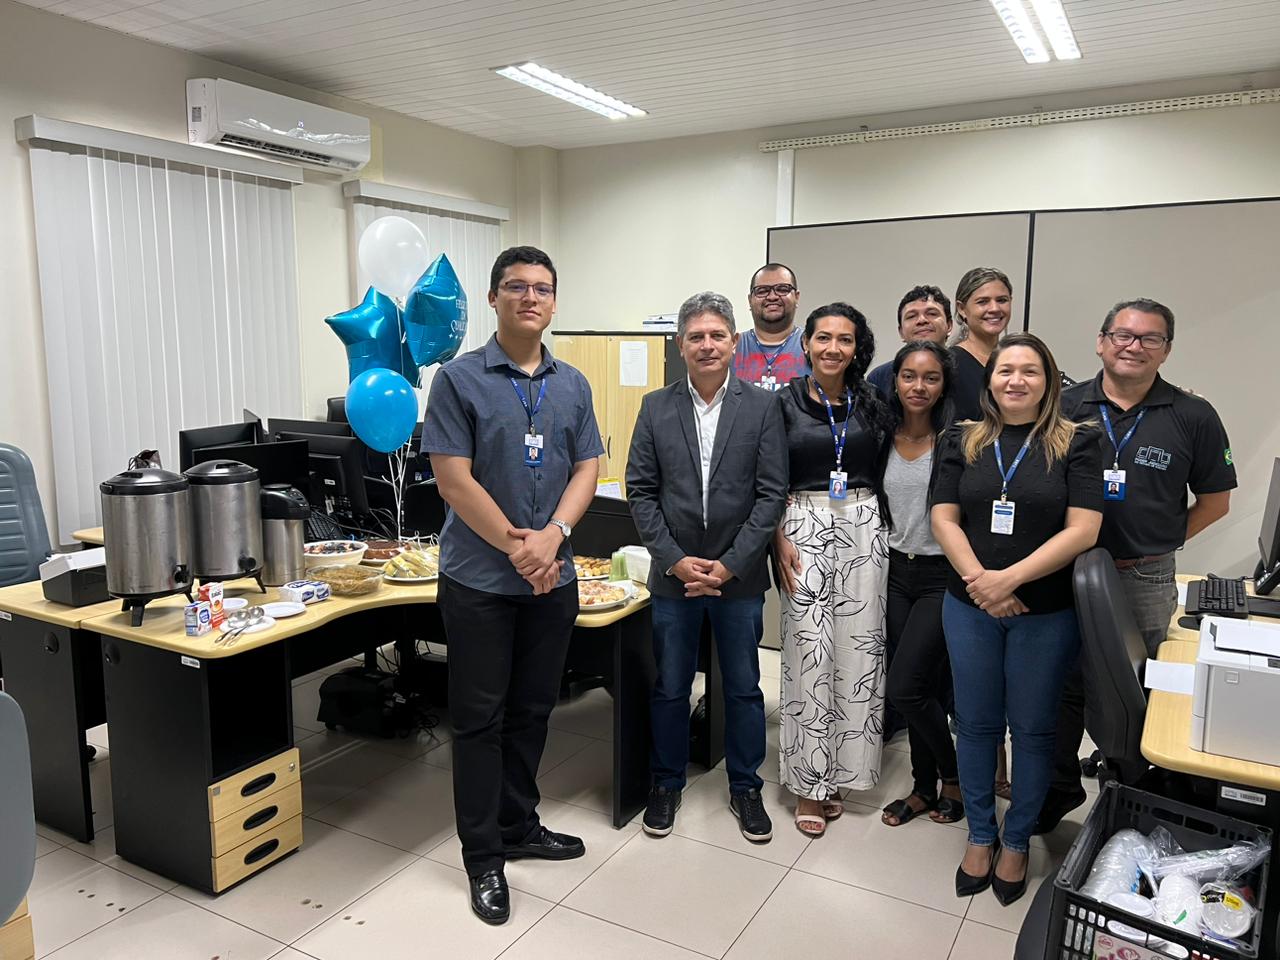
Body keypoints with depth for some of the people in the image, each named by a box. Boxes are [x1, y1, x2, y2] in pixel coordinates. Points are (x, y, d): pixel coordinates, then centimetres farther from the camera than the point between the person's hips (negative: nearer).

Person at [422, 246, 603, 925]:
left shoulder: (572, 385, 8)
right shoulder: (459, 379, -6)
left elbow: (586, 469, 4)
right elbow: (453, 480, -12)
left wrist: (551, 536, -13)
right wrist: (516, 547, -14)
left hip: (553, 577, 5)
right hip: (479, 579, -4)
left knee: (532, 711, 16)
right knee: (480, 718, 5)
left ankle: (519, 825, 34)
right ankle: (484, 857, 19)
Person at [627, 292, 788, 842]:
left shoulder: (761, 408, -2)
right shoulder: (657, 407, 2)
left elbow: (771, 493, -5)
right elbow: (640, 491, 0)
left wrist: (730, 564, -11)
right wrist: (675, 559, -9)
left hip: (739, 575, 0)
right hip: (673, 573, 1)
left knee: (743, 688, 12)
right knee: (670, 688, 12)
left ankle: (746, 787, 31)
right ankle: (667, 784, 31)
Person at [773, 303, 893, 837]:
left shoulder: (871, 406, 9)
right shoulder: (784, 403, 1)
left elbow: (883, 477, 11)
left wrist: (879, 528, 1)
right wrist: (779, 539, -10)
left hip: (862, 529, 3)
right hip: (802, 528, -3)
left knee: (858, 648, 4)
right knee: (809, 651, -3)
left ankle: (838, 772, 21)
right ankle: (808, 782, 11)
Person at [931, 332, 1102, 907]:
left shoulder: (1075, 444, -3)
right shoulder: (964, 441, 4)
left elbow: (1082, 530, -11)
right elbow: (944, 519, 0)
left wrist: (1010, 578, -19)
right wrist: (979, 580, -15)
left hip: (1047, 612, -2)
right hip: (970, 607, 2)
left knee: (1032, 728, 10)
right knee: (976, 724, 12)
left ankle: (1017, 843, 29)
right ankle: (979, 836, 30)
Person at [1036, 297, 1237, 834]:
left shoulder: (1193, 417, -2)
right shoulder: (1065, 408, 0)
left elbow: (1215, 500, 7)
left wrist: (1160, 543, 1)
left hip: (1148, 581, -1)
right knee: (1066, 687, 12)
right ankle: (1060, 789, 30)